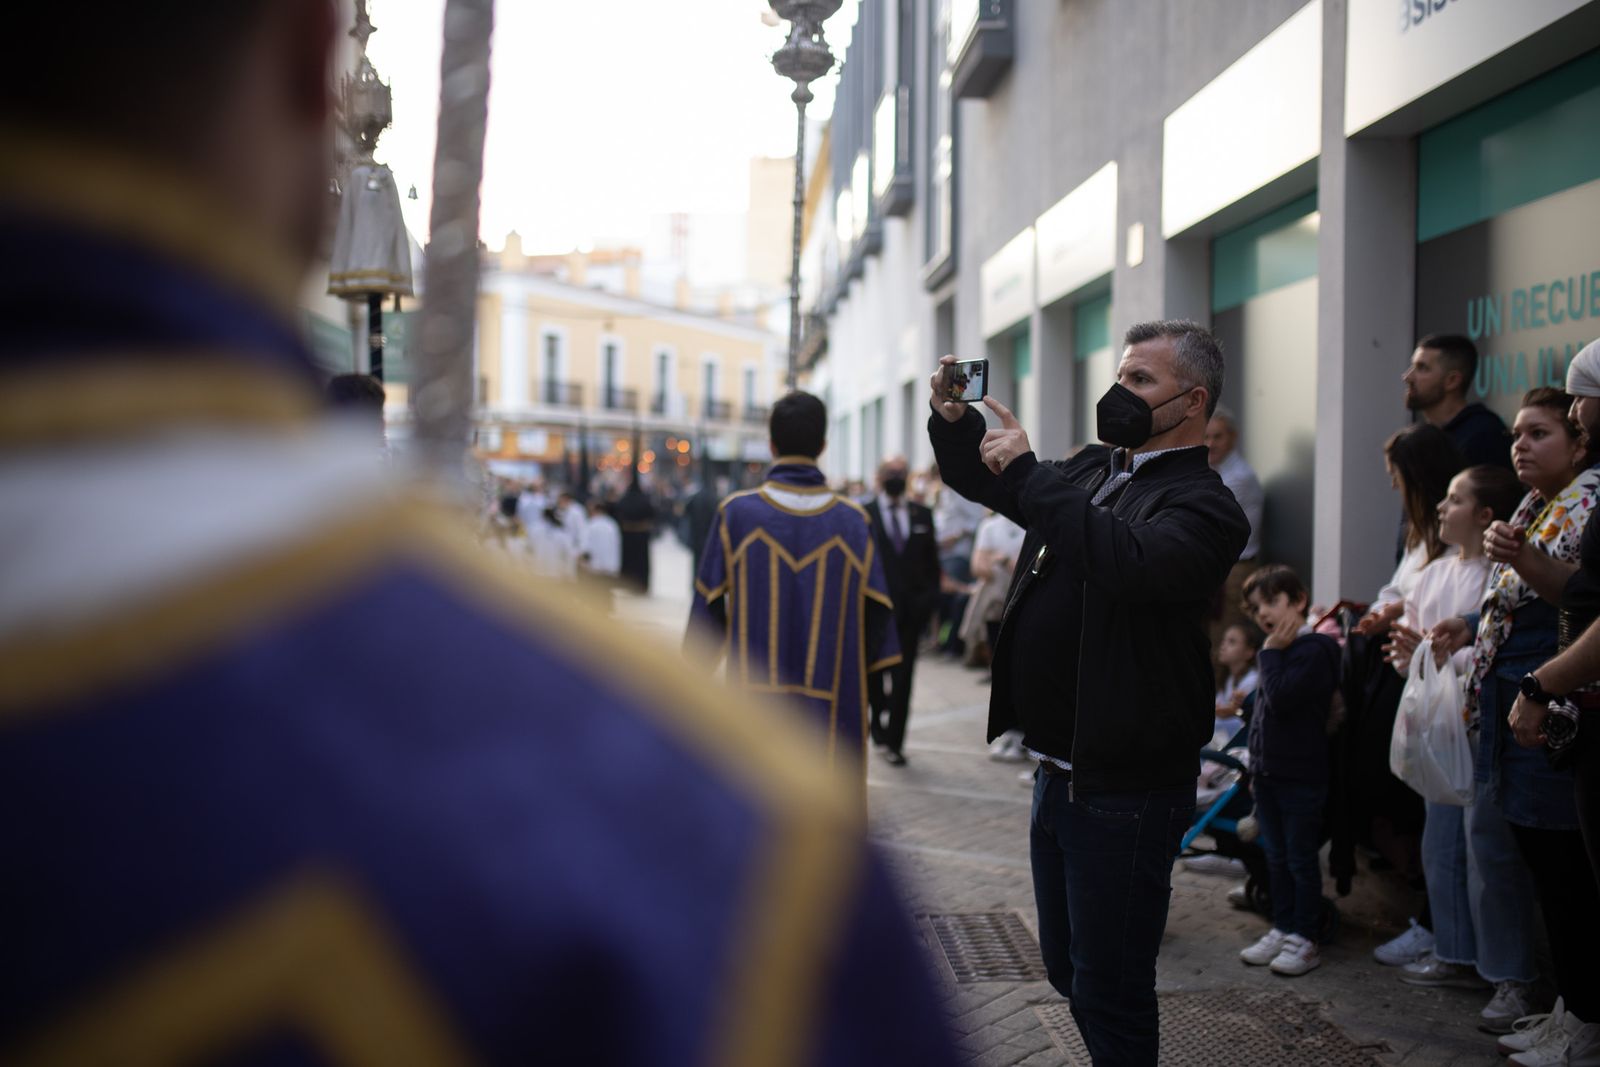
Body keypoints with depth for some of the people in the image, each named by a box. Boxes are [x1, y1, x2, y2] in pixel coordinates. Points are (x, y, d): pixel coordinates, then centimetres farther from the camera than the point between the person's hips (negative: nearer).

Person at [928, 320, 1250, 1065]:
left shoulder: (1201, 505, -14)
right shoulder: (1092, 471, 11)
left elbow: (1131, 561, -35)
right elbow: (982, 480, 24)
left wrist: (1026, 472, -28)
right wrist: (953, 421, 4)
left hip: (1126, 788, -8)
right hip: (1058, 773, 9)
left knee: (1109, 990, 0)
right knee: (1069, 971, 20)